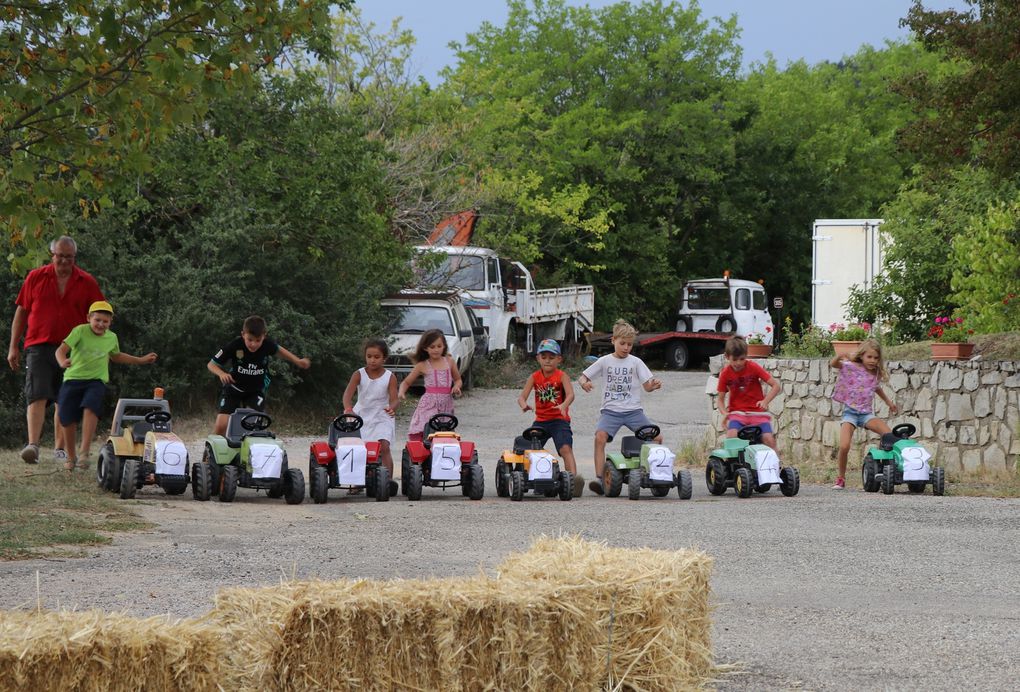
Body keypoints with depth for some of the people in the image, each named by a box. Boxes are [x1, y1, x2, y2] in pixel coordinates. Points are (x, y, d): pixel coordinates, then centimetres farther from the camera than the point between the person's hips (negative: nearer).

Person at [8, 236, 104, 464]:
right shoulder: (36, 278, 4)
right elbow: (21, 311, 8)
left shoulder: (87, 283, 5)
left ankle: (60, 448, 14)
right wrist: (13, 347, 6)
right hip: (39, 347, -1)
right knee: (37, 395, -14)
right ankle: (33, 445, -24)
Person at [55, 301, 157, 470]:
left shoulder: (111, 338, 9)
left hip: (96, 381, 1)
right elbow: (61, 349, -15)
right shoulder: (80, 331, -6)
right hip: (73, 378, -1)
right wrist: (62, 361, -38)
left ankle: (84, 452, -32)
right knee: (68, 418, -2)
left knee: (90, 407, -28)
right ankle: (71, 457, 21)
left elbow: (116, 356, 31)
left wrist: (141, 360, 33)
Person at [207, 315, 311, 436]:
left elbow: (278, 349, 7)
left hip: (256, 391, 1)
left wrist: (298, 361, 5)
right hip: (233, 390, -1)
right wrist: (221, 373, -35)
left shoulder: (267, 344, -19)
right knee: (221, 426, -12)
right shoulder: (234, 345, -25)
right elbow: (211, 364, -15)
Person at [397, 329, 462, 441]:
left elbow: (457, 379, 23)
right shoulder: (422, 366, 6)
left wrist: (456, 386, 0)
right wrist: (401, 392, -8)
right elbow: (406, 382, 12)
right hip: (429, 405, -2)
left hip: (446, 405, 2)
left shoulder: (449, 362, 11)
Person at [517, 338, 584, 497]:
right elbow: (522, 396, -2)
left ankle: (573, 477, -33)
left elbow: (570, 394, -20)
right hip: (540, 420, 4)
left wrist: (563, 405, -42)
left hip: (559, 420, -4)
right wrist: (523, 405, -27)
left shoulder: (561, 376, -5)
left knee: (566, 448, -21)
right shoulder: (534, 377, 5)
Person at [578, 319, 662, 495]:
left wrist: (654, 385, -19)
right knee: (600, 437, -28)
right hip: (610, 410, -1)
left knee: (657, 438, -14)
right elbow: (583, 376, 10)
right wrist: (584, 383, -14)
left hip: (633, 410, 1)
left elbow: (647, 386, 4)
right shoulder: (604, 361, 8)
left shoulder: (635, 362, 8)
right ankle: (599, 478, -29)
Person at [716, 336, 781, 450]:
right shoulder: (725, 374, -1)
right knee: (731, 435, -29)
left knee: (768, 439, -22)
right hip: (737, 413, 1)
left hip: (757, 411, -1)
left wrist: (765, 401, -21)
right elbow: (721, 399, 6)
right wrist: (724, 413, -15)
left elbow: (775, 386, -5)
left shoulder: (753, 368, -5)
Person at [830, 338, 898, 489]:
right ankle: (841, 478, 1)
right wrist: (839, 357, -38)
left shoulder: (875, 374, 8)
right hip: (850, 412, -4)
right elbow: (833, 364, -17)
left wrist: (889, 402, 32)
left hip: (866, 413, 4)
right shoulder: (852, 367, -6)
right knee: (844, 446, -20)